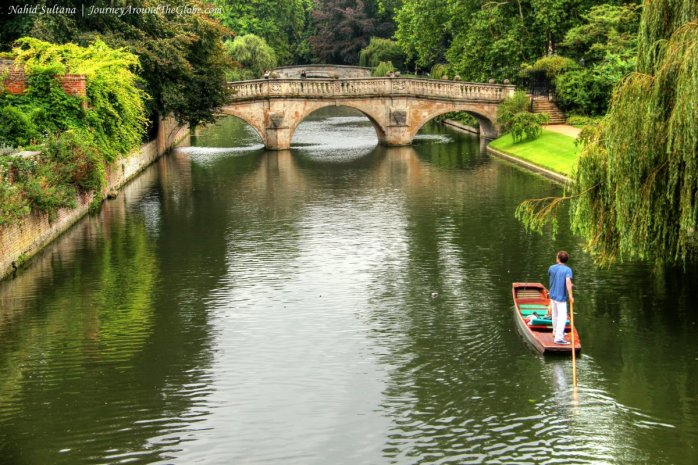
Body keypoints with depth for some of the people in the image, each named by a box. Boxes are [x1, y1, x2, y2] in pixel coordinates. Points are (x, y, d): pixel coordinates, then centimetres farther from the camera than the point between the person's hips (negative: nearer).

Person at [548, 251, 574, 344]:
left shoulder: (551, 268, 1)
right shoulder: (567, 270, -15)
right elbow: (568, 282, -28)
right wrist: (570, 295, -26)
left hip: (552, 295, 6)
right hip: (561, 297, -6)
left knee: (555, 315, 22)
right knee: (562, 317, -4)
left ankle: (555, 332, 37)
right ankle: (558, 338, -11)